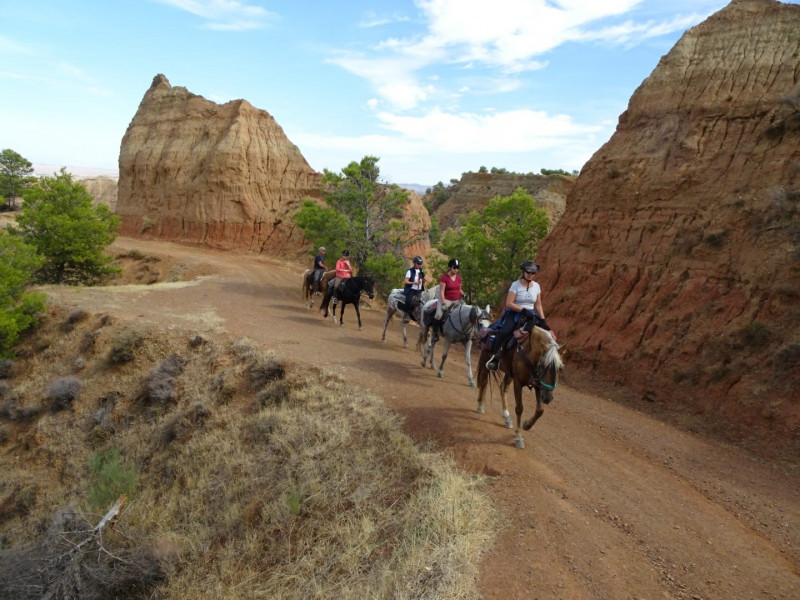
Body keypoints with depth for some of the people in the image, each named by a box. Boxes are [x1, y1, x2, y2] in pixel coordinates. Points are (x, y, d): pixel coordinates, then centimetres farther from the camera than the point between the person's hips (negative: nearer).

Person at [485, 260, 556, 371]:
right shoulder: (516, 285, -7)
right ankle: (496, 357, -17)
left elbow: (538, 306, 11)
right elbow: (509, 304, -12)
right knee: (504, 332, -32)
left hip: (530, 314, 5)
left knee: (548, 332, -15)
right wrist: (523, 310, -20)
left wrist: (543, 320, 0)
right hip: (514, 313, -4)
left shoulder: (536, 286, 8)